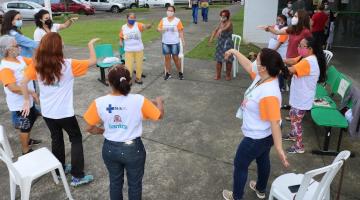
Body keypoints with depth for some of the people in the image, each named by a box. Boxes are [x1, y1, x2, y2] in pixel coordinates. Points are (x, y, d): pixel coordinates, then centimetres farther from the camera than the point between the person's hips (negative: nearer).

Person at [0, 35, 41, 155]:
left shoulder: (20, 58, 0)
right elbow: (13, 88, -34)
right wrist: (31, 92, -27)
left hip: (28, 100, 9)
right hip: (19, 104, -9)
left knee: (30, 122, 27)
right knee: (25, 127, 7)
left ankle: (27, 140, 50)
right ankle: (26, 151, 26)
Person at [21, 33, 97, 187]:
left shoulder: (37, 65, -6)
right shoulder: (68, 65, -19)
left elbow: (24, 82, -3)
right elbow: (93, 61, -13)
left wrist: (27, 100, 8)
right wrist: (91, 44, 3)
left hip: (47, 112, 5)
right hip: (64, 113, -5)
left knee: (56, 139, 23)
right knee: (76, 139, 13)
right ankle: (77, 176, 16)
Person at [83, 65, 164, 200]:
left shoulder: (99, 103, -15)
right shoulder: (139, 101, -21)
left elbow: (90, 128, -6)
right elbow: (159, 115, -7)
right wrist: (159, 101, 13)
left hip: (110, 149, 2)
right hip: (133, 149, -2)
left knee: (115, 182, 27)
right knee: (135, 184, 22)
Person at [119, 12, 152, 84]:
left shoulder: (138, 25, -7)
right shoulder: (123, 27, 1)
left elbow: (145, 26, -26)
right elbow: (121, 37, 14)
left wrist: (148, 26, -49)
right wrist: (121, 42, -5)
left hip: (139, 49, 0)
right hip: (128, 50, 0)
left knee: (139, 64, 10)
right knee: (128, 65, 1)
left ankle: (138, 78, 28)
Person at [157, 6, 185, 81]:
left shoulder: (177, 20, -2)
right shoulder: (163, 20, 5)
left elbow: (180, 31, -3)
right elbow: (158, 28, 3)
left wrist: (183, 40, -11)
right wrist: (161, 29, -20)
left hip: (175, 42, -3)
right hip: (165, 42, 3)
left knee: (175, 58, 2)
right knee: (167, 58, 7)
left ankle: (180, 72, 18)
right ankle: (168, 73, 17)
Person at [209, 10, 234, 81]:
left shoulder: (229, 22, -13)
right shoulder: (221, 22, 7)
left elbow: (226, 27, -35)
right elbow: (215, 30, 18)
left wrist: (220, 30, -56)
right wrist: (211, 38, 7)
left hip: (227, 43, -6)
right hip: (220, 43, 6)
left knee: (228, 59, -1)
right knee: (218, 59, 6)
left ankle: (228, 75, 16)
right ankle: (218, 75, 16)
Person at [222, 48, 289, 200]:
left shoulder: (269, 94, -37)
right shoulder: (262, 77, -10)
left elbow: (275, 122, -34)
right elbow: (248, 66, 9)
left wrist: (279, 149, -30)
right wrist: (235, 52, 15)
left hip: (256, 138, -9)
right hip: (263, 135, 9)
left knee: (240, 165, 14)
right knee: (263, 160, 29)